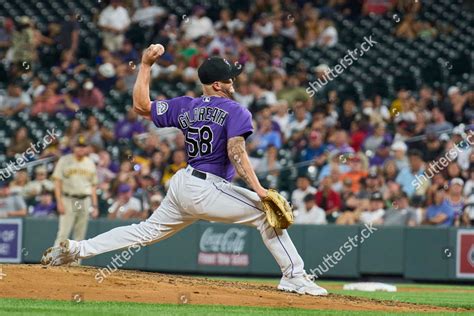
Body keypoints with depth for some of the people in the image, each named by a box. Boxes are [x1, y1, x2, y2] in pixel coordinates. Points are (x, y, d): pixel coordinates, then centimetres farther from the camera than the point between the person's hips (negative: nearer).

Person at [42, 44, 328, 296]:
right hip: (208, 190, -7)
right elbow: (236, 152, -19)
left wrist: (146, 64, 20)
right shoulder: (235, 111, -6)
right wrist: (258, 190, -24)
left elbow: (141, 105, 15)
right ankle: (294, 277, -12)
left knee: (146, 231, 20)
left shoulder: (185, 107, 12)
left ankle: (75, 248, 15)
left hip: (182, 183, 7)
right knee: (266, 212, -3)